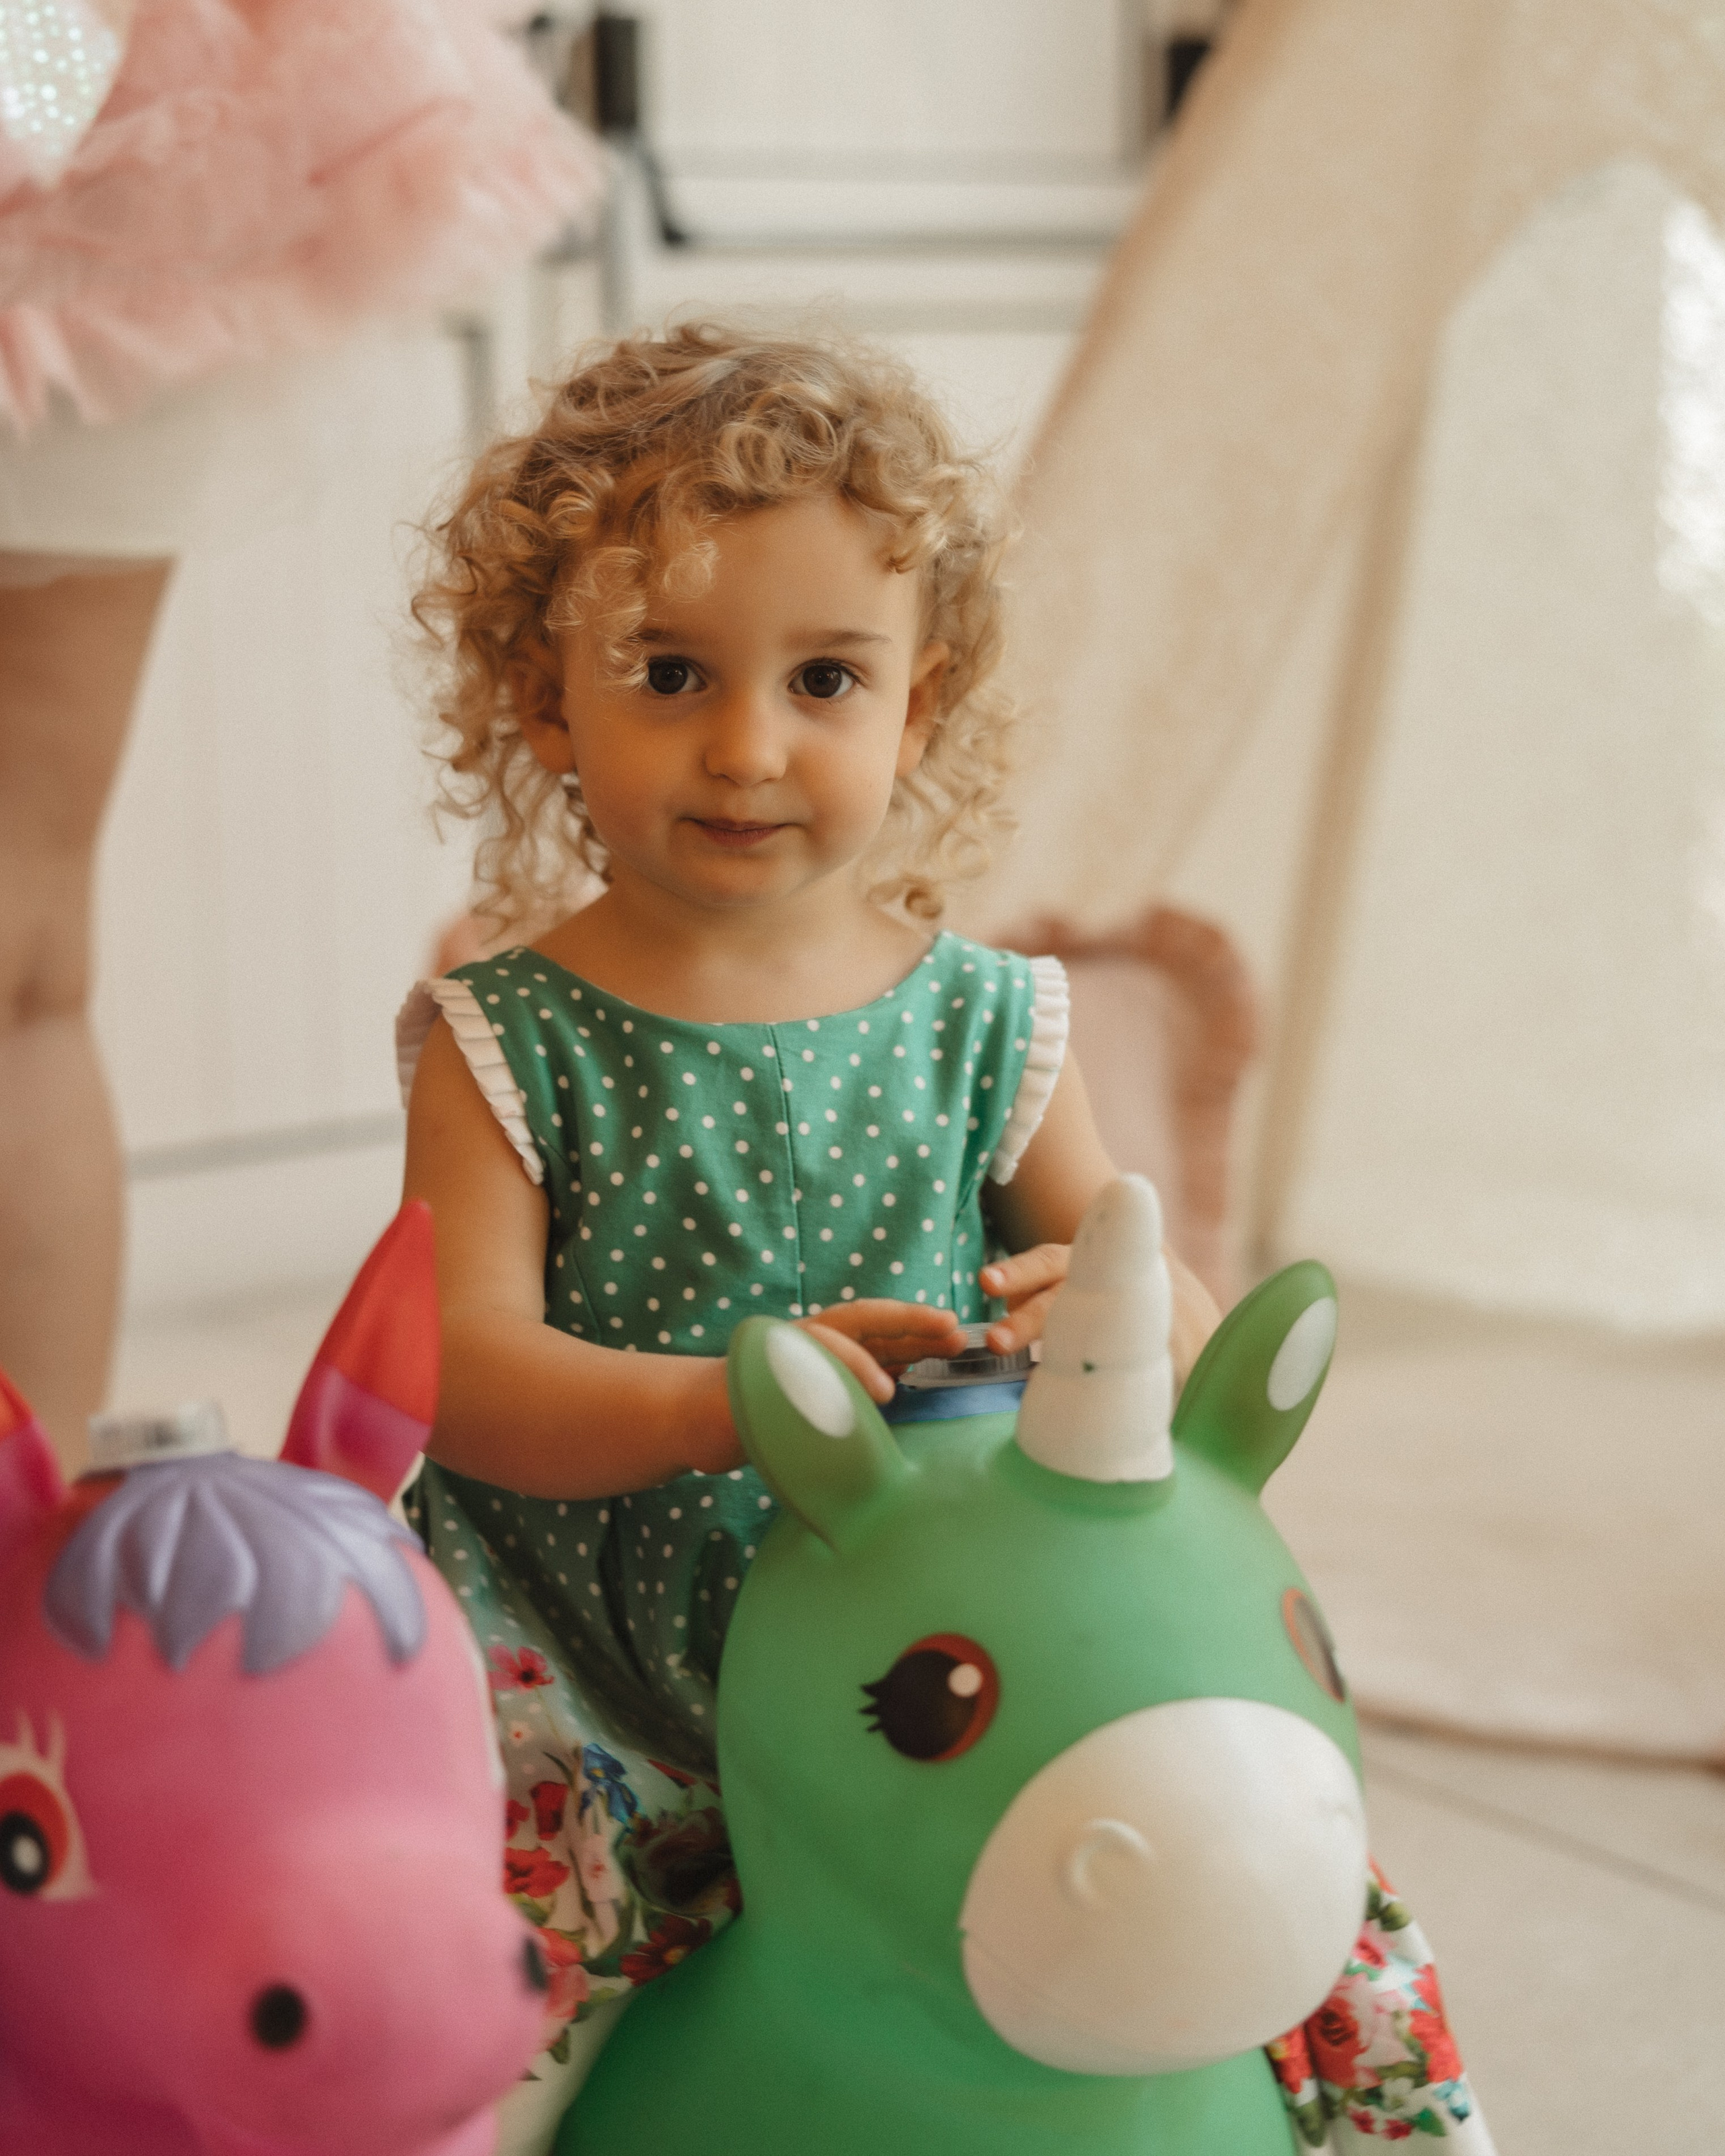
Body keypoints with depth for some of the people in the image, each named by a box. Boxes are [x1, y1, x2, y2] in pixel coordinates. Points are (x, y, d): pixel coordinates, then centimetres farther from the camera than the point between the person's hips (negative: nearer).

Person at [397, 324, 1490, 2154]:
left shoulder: (981, 1027, 6)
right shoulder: (508, 1047, -1)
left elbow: (1183, 1316, 6)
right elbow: (465, 1367, -13)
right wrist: (719, 1402, -33)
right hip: (596, 1711, -1)